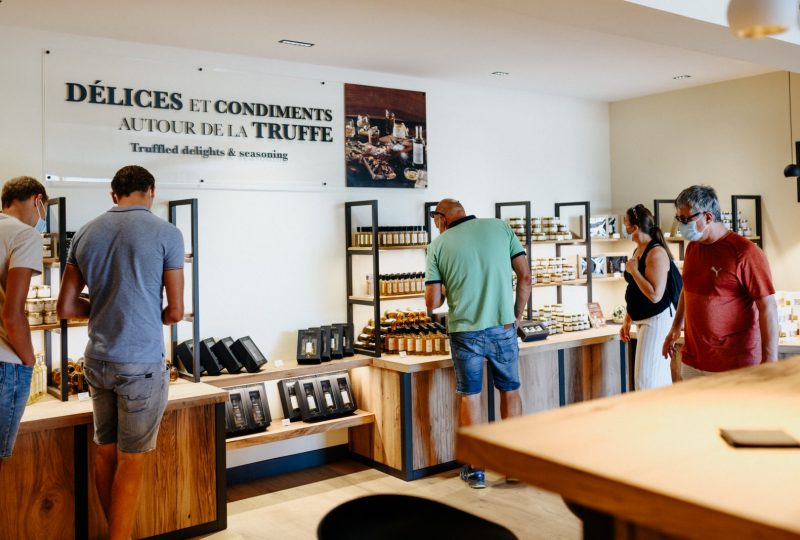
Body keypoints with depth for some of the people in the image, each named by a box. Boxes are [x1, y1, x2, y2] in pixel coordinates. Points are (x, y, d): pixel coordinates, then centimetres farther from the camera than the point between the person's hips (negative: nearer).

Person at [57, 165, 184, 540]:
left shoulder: (85, 234, 6)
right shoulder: (166, 233, -9)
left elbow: (66, 307, 7)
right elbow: (175, 312, -6)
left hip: (97, 361, 6)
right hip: (142, 364, -5)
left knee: (105, 453, 17)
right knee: (131, 461, 5)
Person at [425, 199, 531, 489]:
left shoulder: (438, 245, -2)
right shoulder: (499, 227, 2)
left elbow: (432, 303, -3)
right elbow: (525, 276, 0)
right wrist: (517, 314, 11)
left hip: (465, 332, -1)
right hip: (503, 327, 1)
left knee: (469, 396, 11)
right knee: (510, 391, 17)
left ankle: (475, 469, 19)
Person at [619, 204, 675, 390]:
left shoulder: (656, 253, -18)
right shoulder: (638, 250, 10)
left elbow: (655, 295, -25)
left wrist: (633, 270, -18)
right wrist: (627, 321, 18)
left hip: (658, 319, -9)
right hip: (643, 321, 9)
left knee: (645, 379, -9)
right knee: (660, 377, 15)